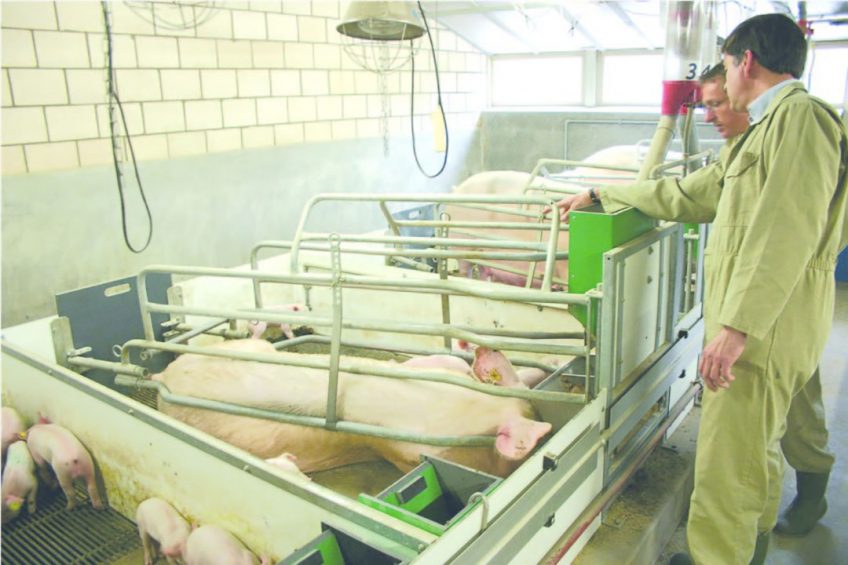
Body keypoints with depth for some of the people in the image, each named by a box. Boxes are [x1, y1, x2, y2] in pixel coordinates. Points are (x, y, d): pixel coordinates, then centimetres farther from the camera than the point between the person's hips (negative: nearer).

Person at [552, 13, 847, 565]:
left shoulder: (800, 115, -12)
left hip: (765, 328, -10)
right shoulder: (764, 130, 21)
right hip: (754, 321, 10)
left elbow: (786, 234, -23)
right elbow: (686, 196, 26)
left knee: (728, 466, -3)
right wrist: (598, 196, 29)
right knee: (756, 449, 21)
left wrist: (735, 327, -28)